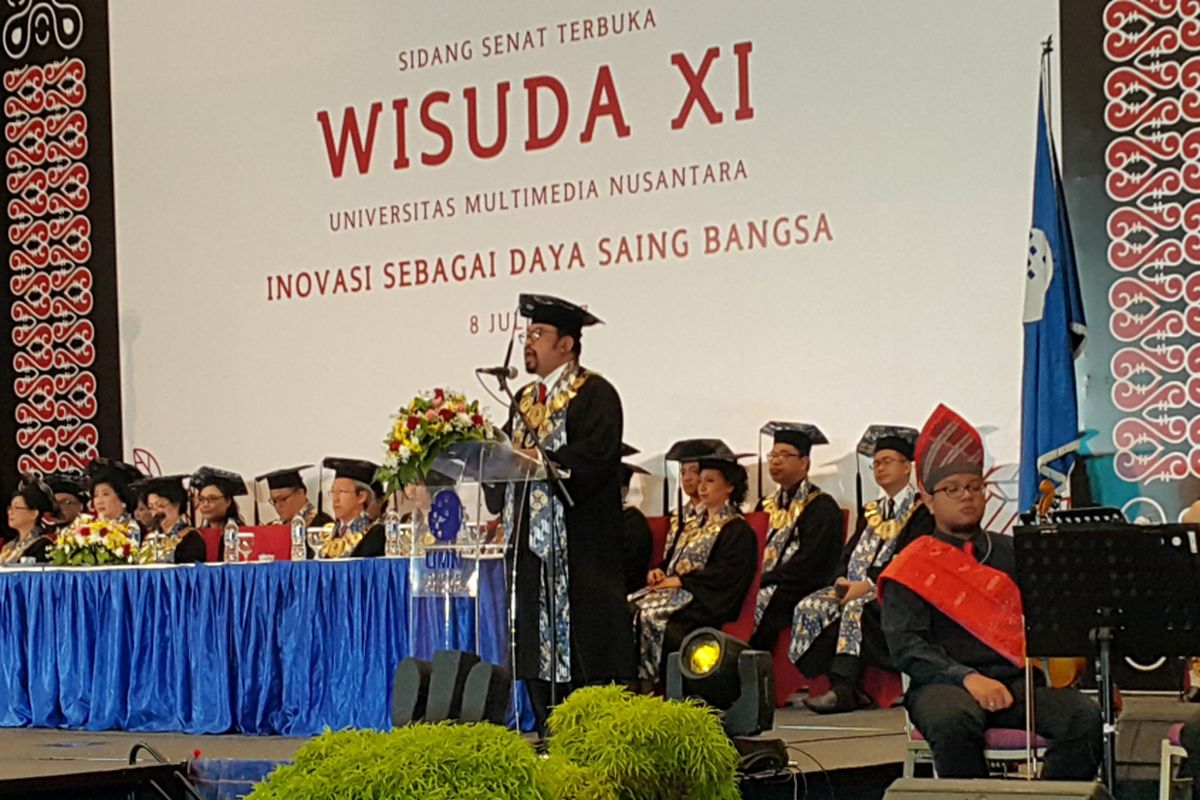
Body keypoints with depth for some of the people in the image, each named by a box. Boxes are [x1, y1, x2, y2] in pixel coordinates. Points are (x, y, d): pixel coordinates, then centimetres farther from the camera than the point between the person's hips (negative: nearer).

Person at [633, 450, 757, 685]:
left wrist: (681, 580, -15)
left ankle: (650, 685, -25)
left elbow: (726, 572, -13)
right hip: (674, 591, 8)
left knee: (651, 615, -30)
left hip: (703, 602, -8)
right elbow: (672, 560, 28)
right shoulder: (693, 525, 25)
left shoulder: (736, 529, -1)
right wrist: (659, 573, 4)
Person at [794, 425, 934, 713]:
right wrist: (843, 581, -6)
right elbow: (850, 552, 17)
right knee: (809, 607, -18)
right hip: (855, 586, 7)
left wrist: (868, 585, -21)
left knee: (857, 606, -37)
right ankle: (842, 687, -25)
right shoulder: (870, 511, 25)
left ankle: (844, 687, -40)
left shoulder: (922, 510, 2)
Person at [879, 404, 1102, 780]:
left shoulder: (1012, 553, 22)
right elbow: (906, 646, -4)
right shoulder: (912, 567, 9)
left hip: (1018, 678, 4)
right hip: (945, 683, -3)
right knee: (953, 721, -38)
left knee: (1084, 717, -26)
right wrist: (967, 678, -19)